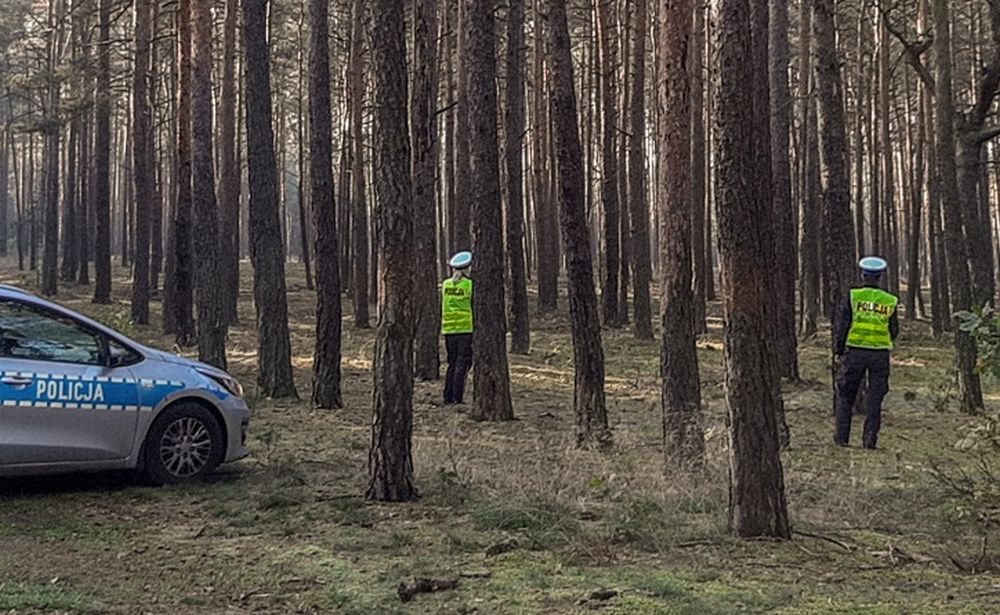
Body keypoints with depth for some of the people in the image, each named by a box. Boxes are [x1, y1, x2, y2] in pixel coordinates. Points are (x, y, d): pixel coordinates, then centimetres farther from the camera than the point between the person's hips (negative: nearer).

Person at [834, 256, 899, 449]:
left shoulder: (853, 296, -4)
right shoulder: (890, 301, 3)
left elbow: (843, 326, -5)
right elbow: (894, 330, 9)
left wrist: (839, 350, 4)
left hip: (855, 352, -1)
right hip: (880, 354, 1)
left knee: (845, 395, 10)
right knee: (875, 398, 8)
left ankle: (842, 437, 9)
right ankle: (870, 438, 5)